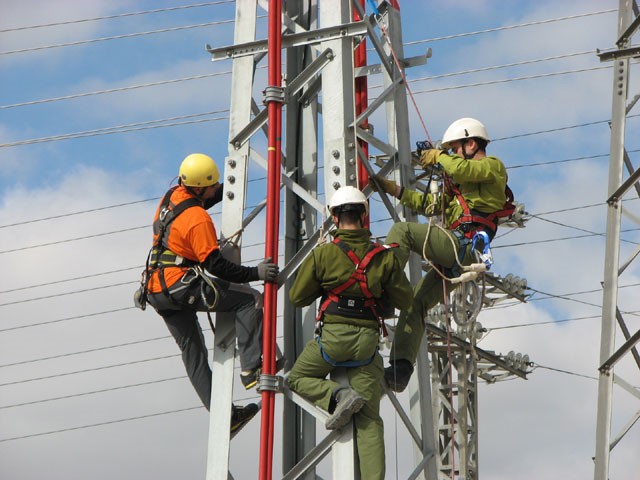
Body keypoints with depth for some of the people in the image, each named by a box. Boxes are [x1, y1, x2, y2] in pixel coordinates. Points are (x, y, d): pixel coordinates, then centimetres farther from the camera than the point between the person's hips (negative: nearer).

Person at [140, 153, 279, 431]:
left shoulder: (172, 196, 9)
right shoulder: (198, 219, -18)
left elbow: (209, 197, 31)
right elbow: (216, 266, -20)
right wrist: (255, 273, -20)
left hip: (158, 293, 9)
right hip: (182, 285, -9)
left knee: (192, 350, 11)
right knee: (249, 299, -8)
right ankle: (252, 368, -18)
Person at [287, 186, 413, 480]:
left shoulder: (322, 254, -3)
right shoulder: (384, 257, 2)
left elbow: (297, 298, 5)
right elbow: (404, 299, 10)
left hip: (333, 335, -2)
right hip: (368, 340, 3)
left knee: (298, 378, 21)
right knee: (369, 420, 5)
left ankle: (337, 396, -5)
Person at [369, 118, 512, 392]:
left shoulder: (493, 166, 8)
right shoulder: (465, 182, 35)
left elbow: (462, 169, -15)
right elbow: (429, 204, 33)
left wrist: (438, 156, 3)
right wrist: (392, 189, 27)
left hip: (463, 245, -9)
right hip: (456, 259, 9)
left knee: (402, 230, -19)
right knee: (416, 302, 2)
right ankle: (401, 369, -3)